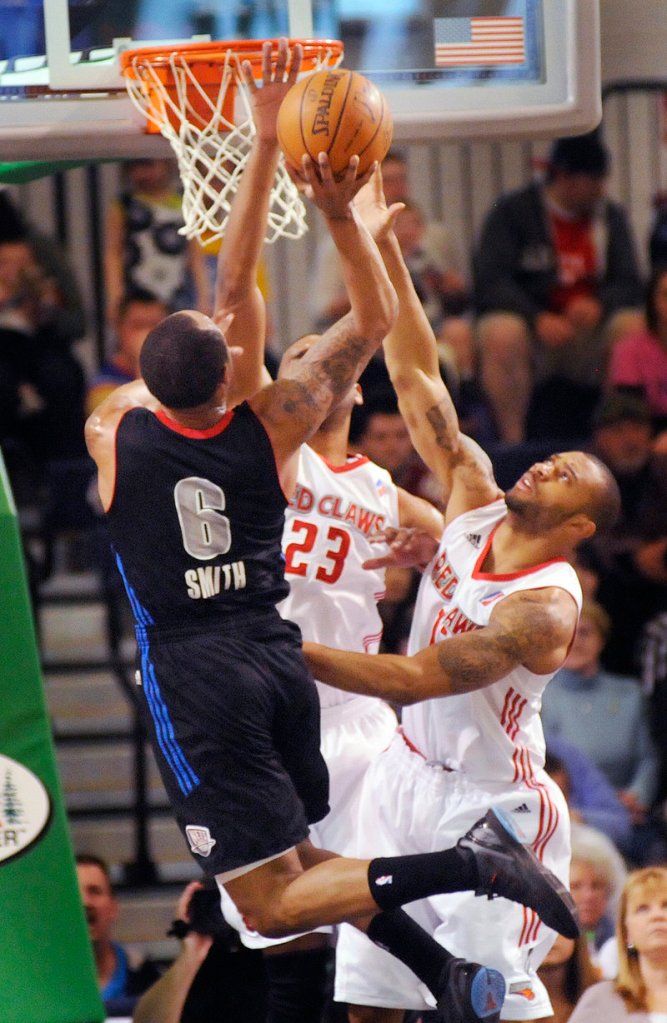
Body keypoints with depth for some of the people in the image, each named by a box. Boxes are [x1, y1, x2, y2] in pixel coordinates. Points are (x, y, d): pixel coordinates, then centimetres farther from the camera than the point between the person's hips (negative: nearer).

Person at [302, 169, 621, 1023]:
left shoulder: (544, 608, -22)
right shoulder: (475, 501, -1)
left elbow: (414, 679, -28)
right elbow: (417, 378, -3)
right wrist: (380, 249, -11)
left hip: (489, 802, -7)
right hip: (410, 774, 7)